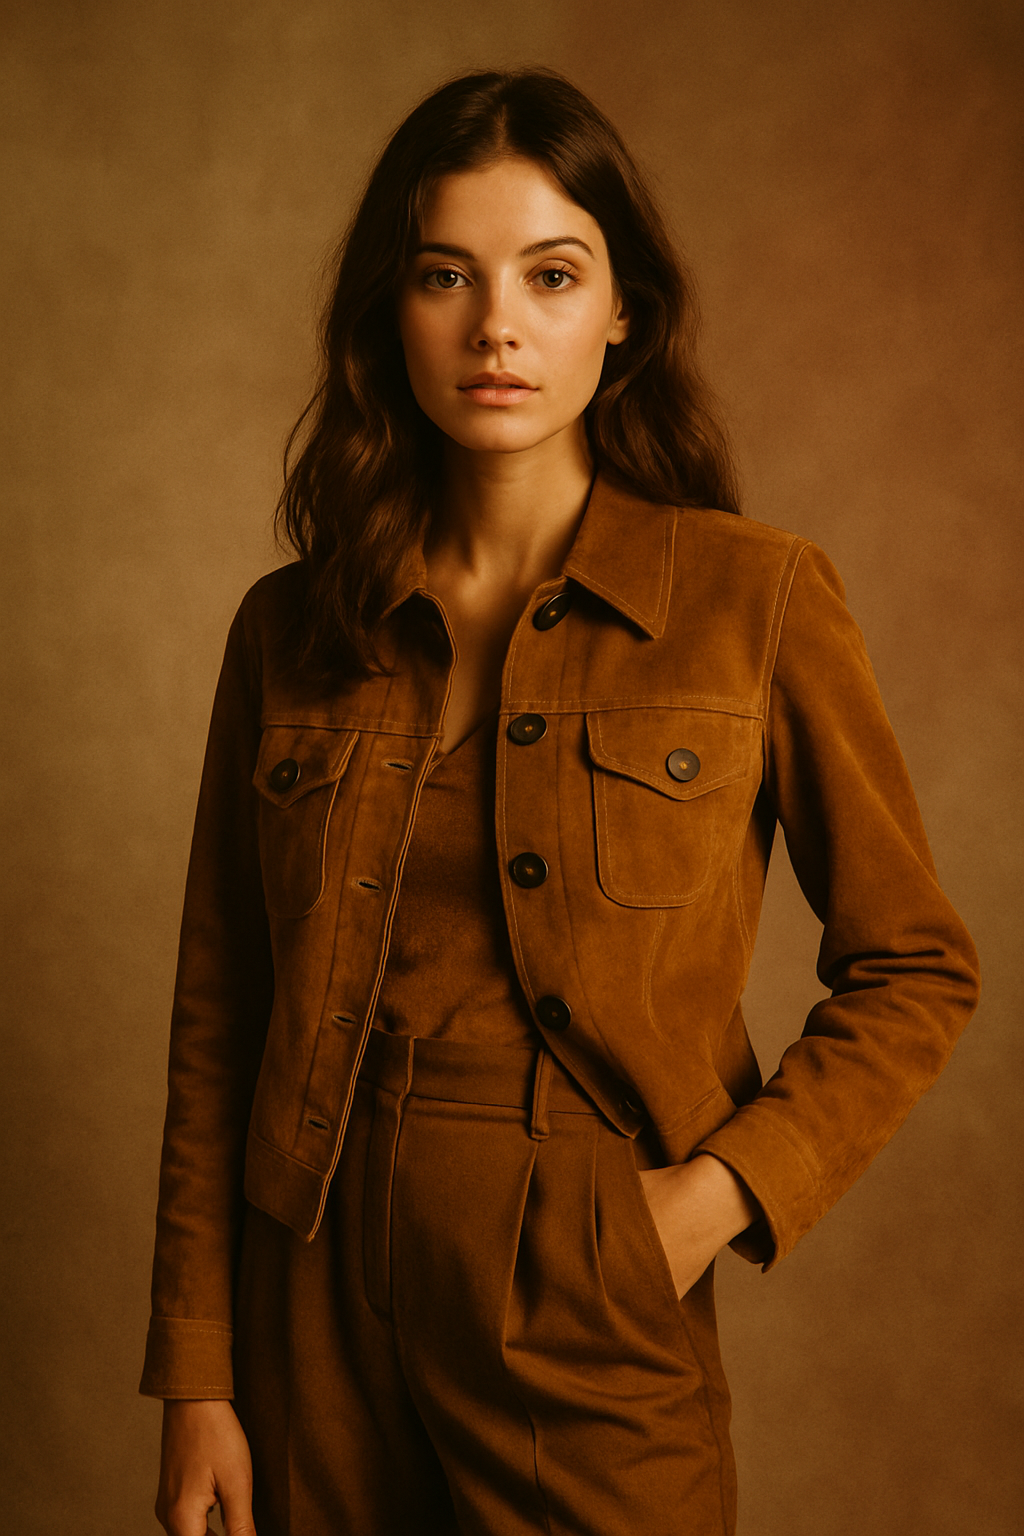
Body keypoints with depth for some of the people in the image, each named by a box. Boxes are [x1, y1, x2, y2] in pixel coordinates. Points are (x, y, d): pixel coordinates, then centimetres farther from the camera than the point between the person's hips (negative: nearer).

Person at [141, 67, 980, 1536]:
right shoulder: (289, 632, 1)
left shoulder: (756, 601, -6)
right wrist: (198, 1379, 1)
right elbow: (217, 1023, 4)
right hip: (319, 1304, 2)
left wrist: (724, 1189, -12)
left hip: (595, 1321, -2)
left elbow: (914, 971, 1)